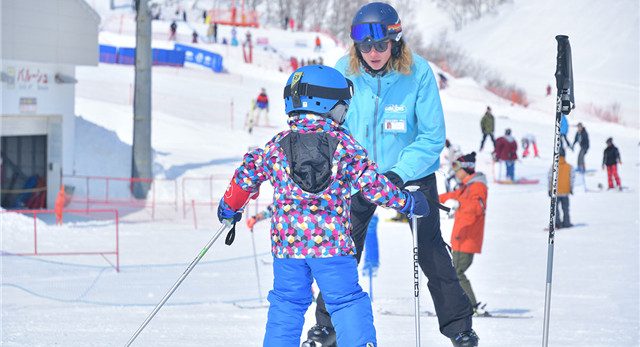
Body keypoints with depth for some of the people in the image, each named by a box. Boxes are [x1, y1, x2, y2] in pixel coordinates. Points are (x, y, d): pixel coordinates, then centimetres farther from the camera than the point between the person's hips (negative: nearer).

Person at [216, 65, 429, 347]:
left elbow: (247, 173, 10)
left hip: (286, 241, 2)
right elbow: (371, 184, -4)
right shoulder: (344, 144, -2)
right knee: (347, 301, 4)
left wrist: (229, 208, 27)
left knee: (287, 303, 14)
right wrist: (407, 202, 9)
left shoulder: (278, 145, 5)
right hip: (333, 240, -2)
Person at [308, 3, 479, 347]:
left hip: (413, 172, -2)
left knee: (431, 250, -4)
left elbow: (433, 136, -17)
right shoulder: (345, 71, -14)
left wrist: (400, 173, -27)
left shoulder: (418, 72, -21)